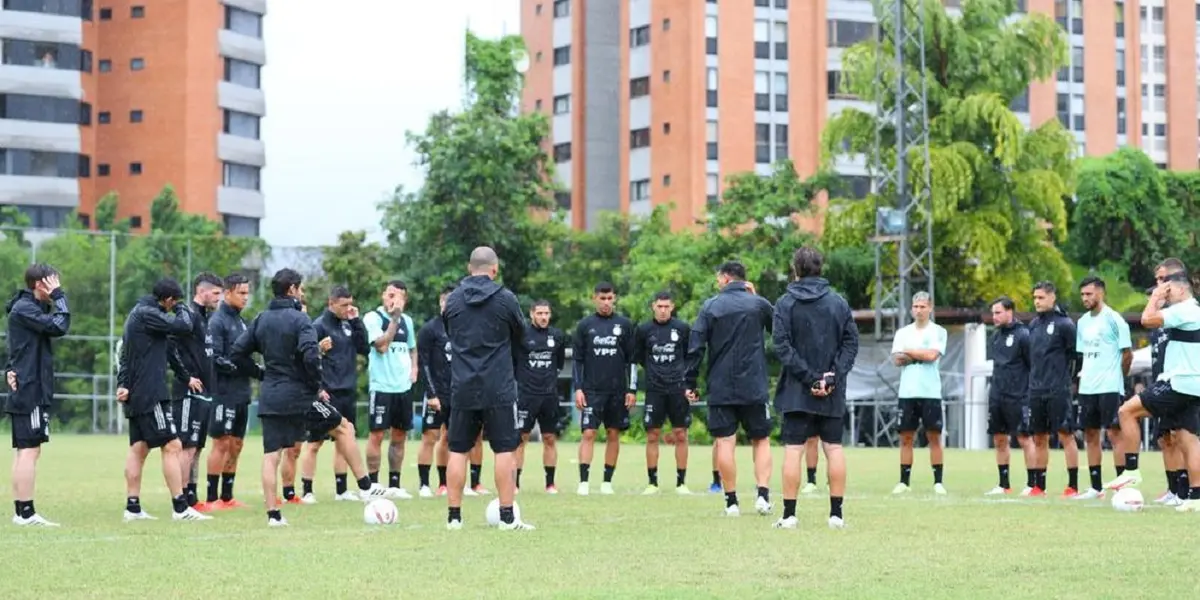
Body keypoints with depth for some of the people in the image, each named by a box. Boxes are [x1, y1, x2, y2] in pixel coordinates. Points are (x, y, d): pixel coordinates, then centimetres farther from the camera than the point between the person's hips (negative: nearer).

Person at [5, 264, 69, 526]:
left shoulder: (29, 308, 18)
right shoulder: (24, 309, -13)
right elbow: (60, 326, -24)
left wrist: (10, 369, 5)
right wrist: (59, 296, -13)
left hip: (25, 391, 10)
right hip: (30, 391, -10)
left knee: (24, 452, 11)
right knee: (29, 450, -10)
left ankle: (21, 512, 14)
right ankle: (26, 512, -10)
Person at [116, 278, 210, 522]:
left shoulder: (138, 313, 17)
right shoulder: (147, 314, -14)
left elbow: (125, 353, 17)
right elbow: (184, 326, -19)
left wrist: (123, 383, 6)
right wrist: (181, 308, 2)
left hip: (136, 394, 10)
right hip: (151, 394, -10)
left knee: (138, 448, 10)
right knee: (172, 446, -8)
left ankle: (133, 507, 11)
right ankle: (180, 508, -7)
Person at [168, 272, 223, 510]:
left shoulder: (204, 317, 17)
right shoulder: (188, 315, -12)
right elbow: (171, 345, -24)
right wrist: (186, 377, -18)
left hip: (204, 393, 10)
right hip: (190, 393, -10)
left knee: (196, 447, 11)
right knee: (187, 446, -8)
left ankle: (192, 498, 16)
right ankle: (183, 501, -6)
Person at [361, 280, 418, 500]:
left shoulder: (407, 320, 13)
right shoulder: (372, 318, -6)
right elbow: (381, 346, -19)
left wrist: (414, 368, 9)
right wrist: (394, 319, -19)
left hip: (403, 386, 6)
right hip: (381, 385, -6)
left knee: (399, 435, 9)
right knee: (376, 434, -5)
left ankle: (394, 485, 15)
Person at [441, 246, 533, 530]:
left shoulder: (452, 301, 3)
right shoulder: (505, 299, -5)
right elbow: (519, 336, 10)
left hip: (462, 387, 3)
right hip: (498, 389, -3)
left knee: (458, 450, 8)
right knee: (504, 450, 2)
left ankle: (454, 516, 8)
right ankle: (507, 517, 0)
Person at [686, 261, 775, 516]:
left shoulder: (710, 306, 0)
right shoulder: (759, 304, 2)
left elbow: (695, 347, -4)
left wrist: (691, 383, 2)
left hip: (720, 388, -1)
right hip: (754, 388, 1)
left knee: (725, 442, 1)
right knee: (761, 440, 11)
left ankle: (731, 501, 0)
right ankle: (763, 494, -3)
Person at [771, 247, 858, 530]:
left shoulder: (785, 303, -2)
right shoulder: (839, 302, 6)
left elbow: (782, 346, -10)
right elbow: (851, 344, 0)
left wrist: (809, 378, -11)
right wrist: (832, 377, -6)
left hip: (796, 391, -2)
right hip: (833, 393, 2)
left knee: (793, 450, -1)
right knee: (834, 448, 6)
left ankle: (789, 514, -2)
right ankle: (836, 514, 7)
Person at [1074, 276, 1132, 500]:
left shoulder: (1114, 319, -7)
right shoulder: (1082, 322, 14)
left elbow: (1127, 354, -5)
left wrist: (1117, 377, 2)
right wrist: (1084, 372, 9)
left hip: (1110, 388, -7)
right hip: (1087, 388, 7)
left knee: (1114, 433, -9)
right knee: (1090, 435, 8)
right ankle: (1096, 487, 15)